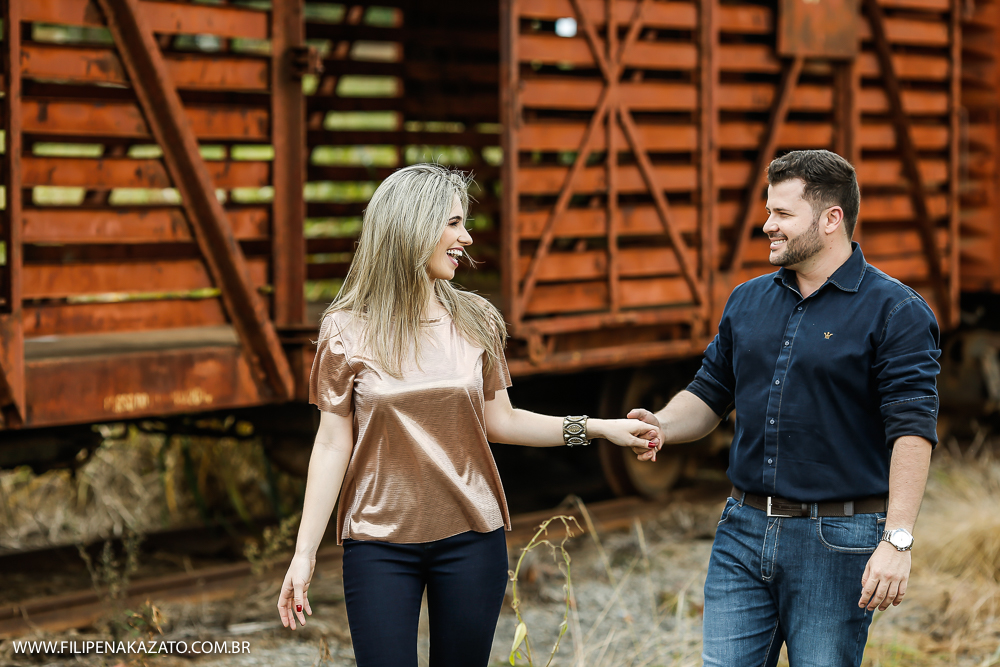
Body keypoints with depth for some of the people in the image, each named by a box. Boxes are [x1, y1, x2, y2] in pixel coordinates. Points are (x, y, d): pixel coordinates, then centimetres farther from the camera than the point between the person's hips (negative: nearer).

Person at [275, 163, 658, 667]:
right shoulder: (347, 332, -4)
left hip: (470, 539, 2)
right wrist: (304, 553, -6)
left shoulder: (477, 321, 5)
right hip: (379, 544, -2)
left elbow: (499, 421, 10)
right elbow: (332, 445, -3)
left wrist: (595, 428, 3)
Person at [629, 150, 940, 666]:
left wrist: (897, 539, -23)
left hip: (836, 544, -5)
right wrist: (664, 425, -4)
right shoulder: (747, 301, 12)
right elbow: (709, 395, 18)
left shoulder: (894, 310, -7)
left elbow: (912, 430, -15)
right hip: (744, 529, 5)